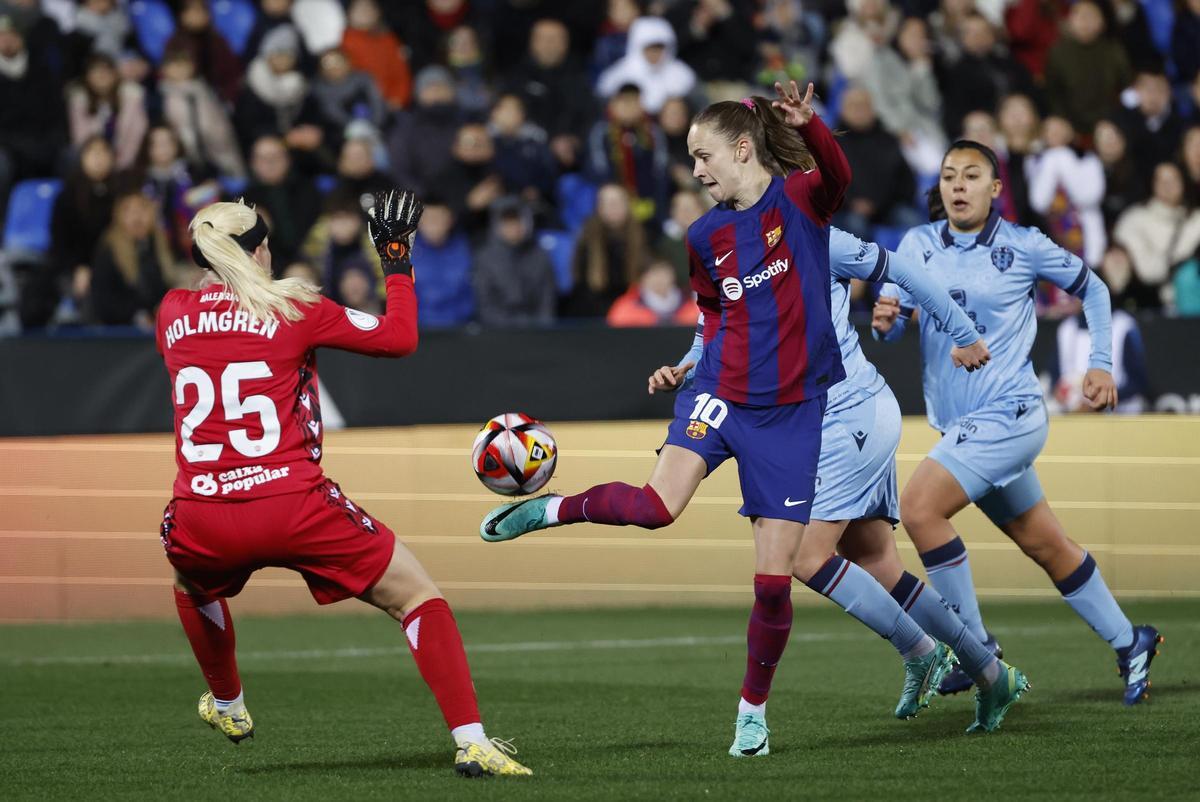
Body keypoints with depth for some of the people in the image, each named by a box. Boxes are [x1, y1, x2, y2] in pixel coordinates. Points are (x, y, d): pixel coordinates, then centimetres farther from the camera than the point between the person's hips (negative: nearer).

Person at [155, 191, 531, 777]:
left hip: (201, 523, 3)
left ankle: (228, 707, 53)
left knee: (191, 580, 39)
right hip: (293, 509, -3)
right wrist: (397, 264, 18)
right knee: (417, 596, 7)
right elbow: (399, 338, 6)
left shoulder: (172, 312, 10)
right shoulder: (294, 309, 1)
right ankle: (470, 742, -7)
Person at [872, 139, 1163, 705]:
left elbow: (1091, 289, 8)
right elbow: (893, 318, 0)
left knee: (919, 508, -22)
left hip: (1008, 416, -6)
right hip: (961, 426, 6)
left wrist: (1100, 364, 4)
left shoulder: (1023, 246, -6)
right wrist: (885, 320, -23)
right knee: (1045, 546, 15)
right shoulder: (917, 245, 4)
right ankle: (1128, 642, 31)